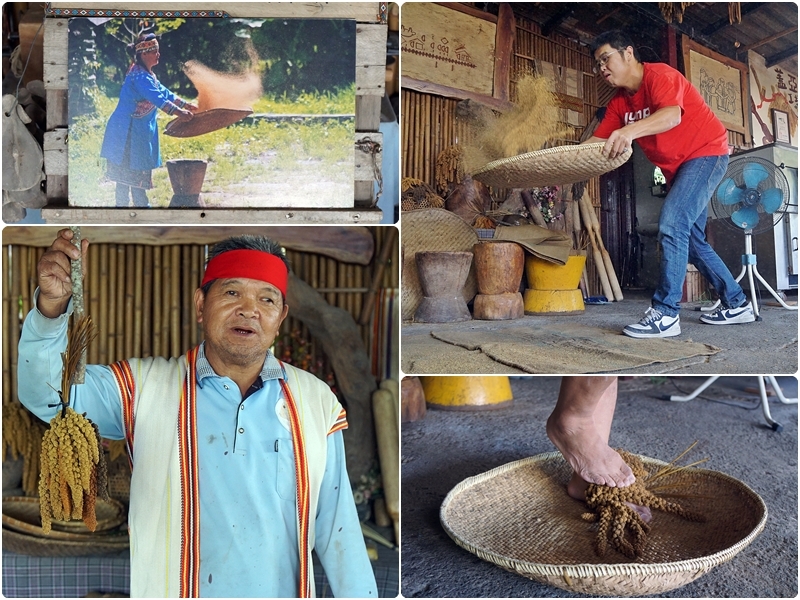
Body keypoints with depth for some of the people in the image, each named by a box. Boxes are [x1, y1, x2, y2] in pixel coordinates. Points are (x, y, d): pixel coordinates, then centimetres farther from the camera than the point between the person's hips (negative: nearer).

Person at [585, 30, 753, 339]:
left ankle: (665, 314, -24)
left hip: (705, 153, -9)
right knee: (691, 240, 11)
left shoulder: (659, 75, -18)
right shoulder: (619, 103, 5)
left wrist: (630, 131, -56)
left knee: (671, 224, -24)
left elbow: (672, 115, -39)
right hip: (677, 168, 10)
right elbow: (595, 144, -1)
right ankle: (737, 304, 22)